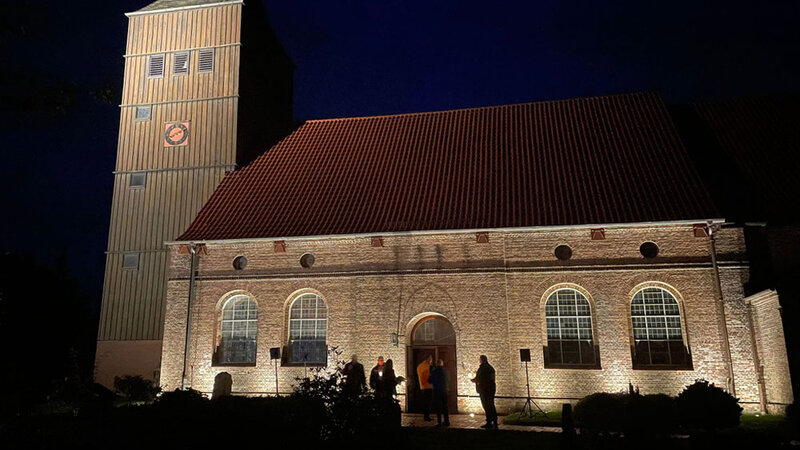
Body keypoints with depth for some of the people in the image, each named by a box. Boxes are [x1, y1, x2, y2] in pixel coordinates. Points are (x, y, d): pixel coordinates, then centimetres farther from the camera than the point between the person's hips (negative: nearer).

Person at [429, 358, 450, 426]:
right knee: (445, 406, 13)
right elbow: (449, 382, 13)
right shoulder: (446, 371, 3)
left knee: (438, 407, 1)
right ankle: (447, 422, 14)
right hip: (445, 391, 4)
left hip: (437, 391, -4)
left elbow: (430, 380, -2)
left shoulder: (435, 371, -9)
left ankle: (439, 422, -2)